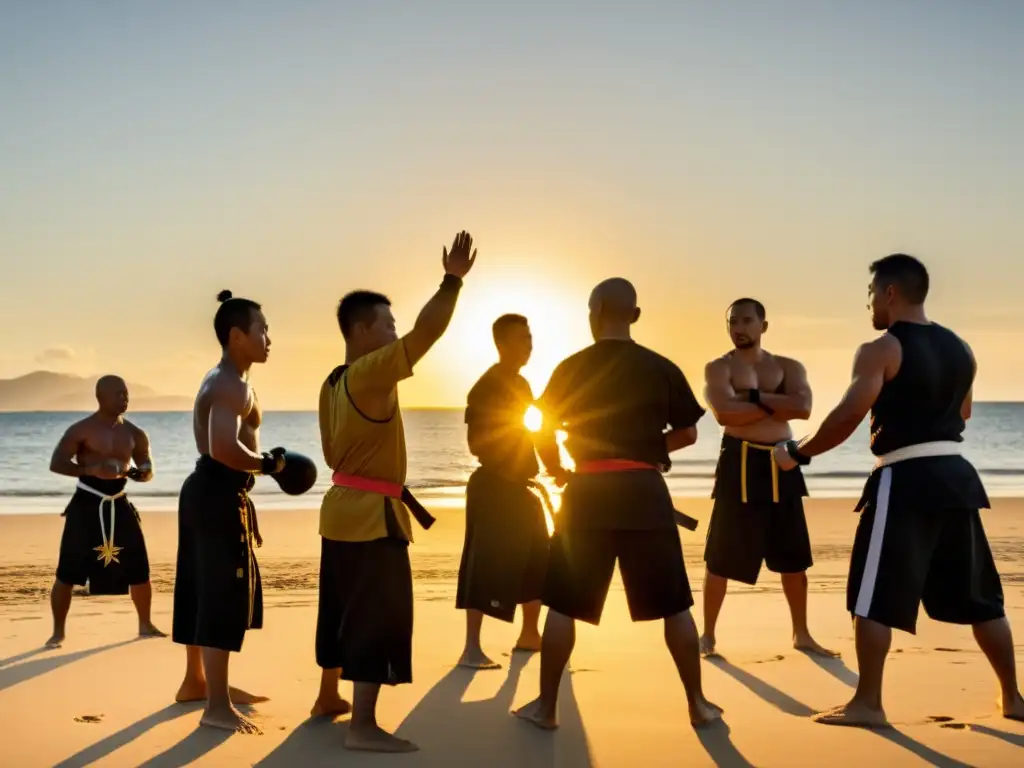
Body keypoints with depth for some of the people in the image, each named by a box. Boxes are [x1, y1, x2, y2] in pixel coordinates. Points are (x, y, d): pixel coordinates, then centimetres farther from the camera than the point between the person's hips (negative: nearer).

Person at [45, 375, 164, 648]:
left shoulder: (134, 434, 5)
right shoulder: (81, 430, -8)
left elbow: (147, 469, 12)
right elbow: (56, 464, -13)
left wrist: (139, 472, -12)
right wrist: (92, 470, -25)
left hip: (119, 505, 4)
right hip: (86, 504, -4)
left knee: (139, 569, 7)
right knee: (67, 572, -4)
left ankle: (145, 625, 25)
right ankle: (58, 632, 11)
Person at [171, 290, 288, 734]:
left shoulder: (222, 380, 19)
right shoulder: (233, 385, -16)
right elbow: (224, 448, -31)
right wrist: (269, 463, -15)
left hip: (209, 490, 11)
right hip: (219, 493, -11)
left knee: (205, 590, 20)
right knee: (225, 595, -8)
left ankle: (196, 681, 33)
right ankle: (217, 707, -4)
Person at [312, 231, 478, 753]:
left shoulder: (334, 382, 10)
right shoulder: (371, 373, -19)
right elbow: (426, 333, -23)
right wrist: (453, 279, -15)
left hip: (343, 506, 10)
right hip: (372, 513, -10)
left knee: (343, 609, 21)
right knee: (378, 617, -6)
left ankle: (328, 699, 35)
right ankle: (362, 728, -5)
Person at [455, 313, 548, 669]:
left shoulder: (520, 384, 14)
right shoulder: (487, 387, -14)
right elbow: (478, 443, -21)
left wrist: (530, 476, 13)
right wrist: (510, 473, -24)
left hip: (519, 487, 10)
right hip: (494, 487, -10)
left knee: (537, 561, 17)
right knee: (487, 564, -10)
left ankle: (530, 635, 31)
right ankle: (472, 649, -8)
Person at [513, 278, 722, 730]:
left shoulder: (572, 368, -1)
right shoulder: (662, 369, 1)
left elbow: (543, 433, 1)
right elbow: (688, 434, 6)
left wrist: (556, 470, 19)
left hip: (588, 492, -1)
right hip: (644, 492, 1)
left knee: (563, 604, 9)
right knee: (674, 605, 11)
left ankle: (546, 707, 13)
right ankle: (698, 705, 17)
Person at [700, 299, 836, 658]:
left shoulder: (788, 367, 9)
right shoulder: (718, 368, -1)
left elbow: (803, 408, -10)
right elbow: (724, 413, -19)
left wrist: (755, 397, -14)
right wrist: (777, 407, -11)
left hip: (781, 464, 4)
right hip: (740, 463, -4)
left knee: (794, 557, 11)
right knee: (721, 558, -1)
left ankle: (801, 634, 24)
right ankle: (708, 634, 13)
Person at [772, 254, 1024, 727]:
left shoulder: (882, 350, -9)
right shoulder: (960, 349, 13)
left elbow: (849, 415, -18)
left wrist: (798, 454, -9)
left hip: (905, 480, -7)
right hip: (954, 475, 7)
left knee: (874, 598, -1)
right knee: (978, 596, 17)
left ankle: (867, 703, -1)